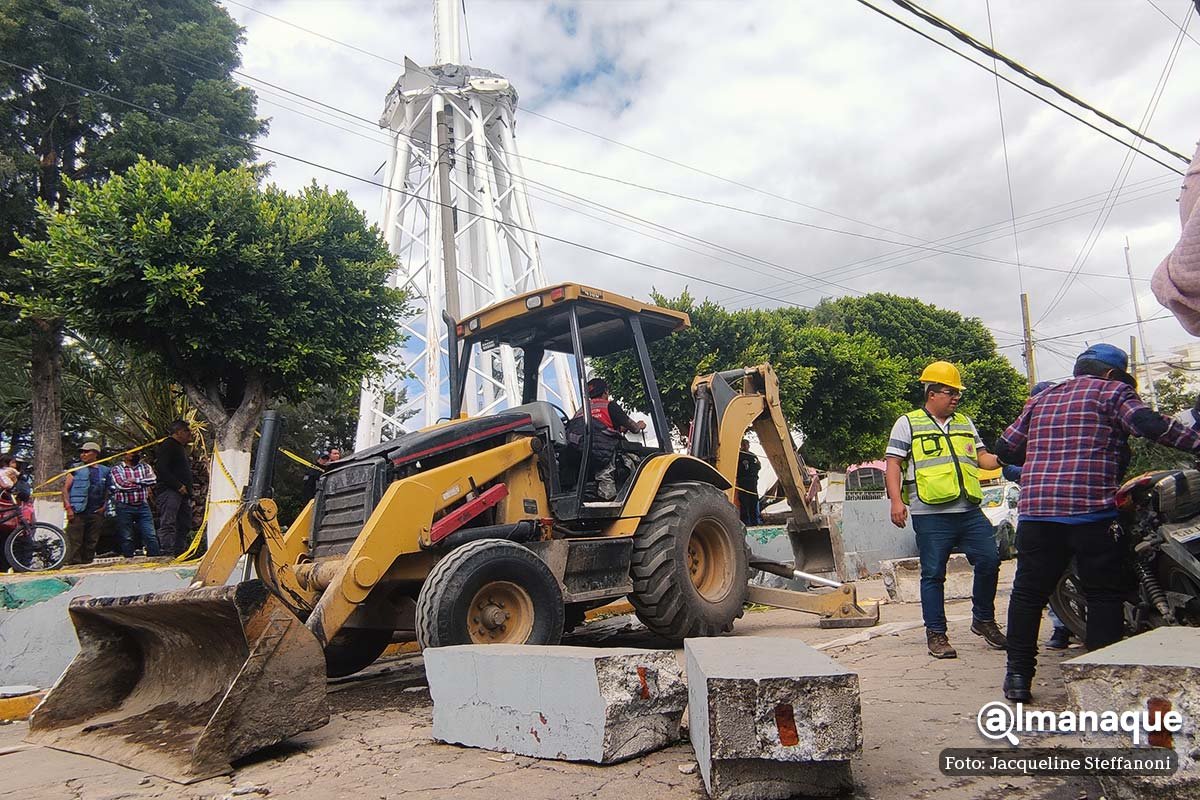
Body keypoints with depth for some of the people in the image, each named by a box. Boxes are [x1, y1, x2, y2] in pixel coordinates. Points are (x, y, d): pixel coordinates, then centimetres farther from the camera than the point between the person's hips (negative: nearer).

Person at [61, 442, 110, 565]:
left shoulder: (104, 471, 13)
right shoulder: (76, 468, 7)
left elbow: (107, 491, 20)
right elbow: (65, 488, 4)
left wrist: (104, 506, 5)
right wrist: (68, 507, -7)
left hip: (96, 513, 3)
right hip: (78, 512, -3)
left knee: (91, 543, 6)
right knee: (75, 542, -8)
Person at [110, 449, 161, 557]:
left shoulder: (144, 466, 12)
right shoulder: (117, 469, 3)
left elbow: (153, 479, -5)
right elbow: (121, 485, -14)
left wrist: (134, 480, -10)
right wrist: (142, 484, -8)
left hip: (143, 506, 2)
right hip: (125, 507, -2)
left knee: (151, 535, -2)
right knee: (126, 538, 3)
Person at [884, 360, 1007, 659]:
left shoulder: (965, 423, 19)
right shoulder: (908, 423, 3)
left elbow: (982, 457, 19)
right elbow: (893, 465, -2)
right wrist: (896, 500, -13)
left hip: (970, 512, 5)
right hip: (931, 516, -5)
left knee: (989, 561, 2)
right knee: (933, 574, 1)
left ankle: (983, 620, 23)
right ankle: (936, 633, 13)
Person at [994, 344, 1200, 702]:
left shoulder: (1041, 399, 21)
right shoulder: (1112, 390, 8)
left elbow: (1005, 447, 18)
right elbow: (1149, 424, -10)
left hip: (1035, 509, 4)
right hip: (1091, 510, -4)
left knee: (1028, 593, 9)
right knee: (1104, 594, 8)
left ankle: (1018, 676, 10)